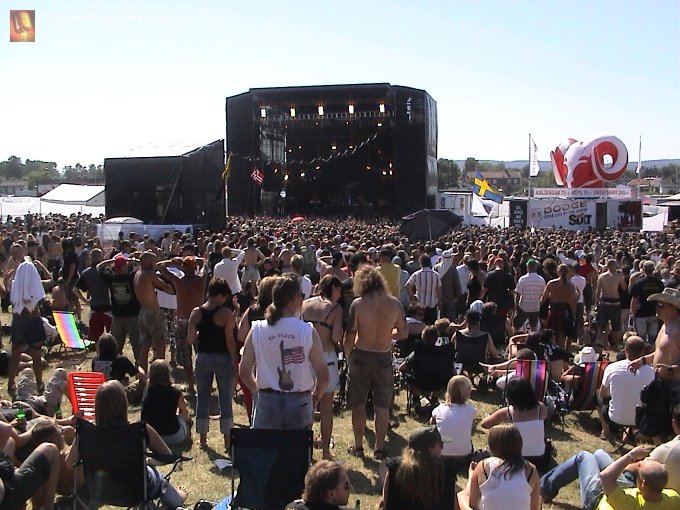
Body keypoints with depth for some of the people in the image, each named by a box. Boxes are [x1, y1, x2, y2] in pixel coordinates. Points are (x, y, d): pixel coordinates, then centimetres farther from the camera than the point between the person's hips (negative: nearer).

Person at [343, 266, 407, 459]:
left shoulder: (358, 304, -13)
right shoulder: (395, 303, -6)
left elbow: (349, 336, -11)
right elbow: (404, 333, 3)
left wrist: (348, 357, 5)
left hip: (361, 356, -1)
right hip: (384, 358, 1)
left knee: (358, 404, 12)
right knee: (382, 405, 11)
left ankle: (358, 446, 21)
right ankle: (379, 448, 17)